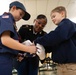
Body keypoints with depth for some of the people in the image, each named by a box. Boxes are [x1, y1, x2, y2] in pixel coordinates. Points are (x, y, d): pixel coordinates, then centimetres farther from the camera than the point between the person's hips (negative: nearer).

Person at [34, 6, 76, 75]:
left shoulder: (66, 23, -7)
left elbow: (54, 36, -24)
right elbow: (53, 46, 18)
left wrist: (36, 42, -15)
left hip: (70, 64, -9)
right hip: (62, 64, 9)